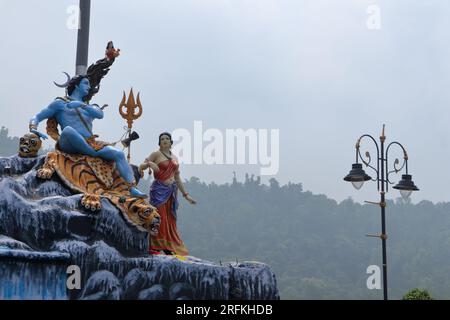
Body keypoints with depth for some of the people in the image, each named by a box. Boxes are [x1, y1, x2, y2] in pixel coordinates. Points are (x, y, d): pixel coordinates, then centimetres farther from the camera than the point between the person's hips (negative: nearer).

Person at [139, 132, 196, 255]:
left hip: (171, 191, 5)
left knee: (170, 220, 4)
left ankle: (170, 248, 7)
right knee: (159, 218, -10)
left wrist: (185, 195, 18)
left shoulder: (175, 158, 18)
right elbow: (141, 167, -4)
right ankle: (154, 247, -7)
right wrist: (149, 163, -26)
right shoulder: (156, 154, 2)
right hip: (159, 189, -5)